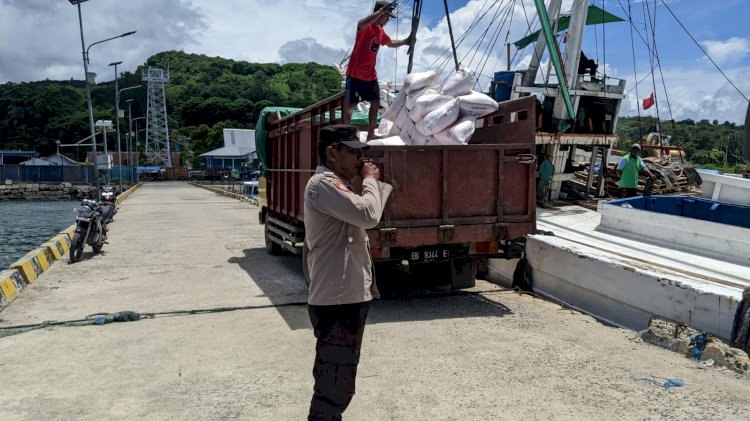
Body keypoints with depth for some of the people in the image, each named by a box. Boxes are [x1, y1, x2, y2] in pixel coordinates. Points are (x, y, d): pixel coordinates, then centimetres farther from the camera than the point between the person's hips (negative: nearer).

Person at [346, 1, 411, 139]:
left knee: (375, 104, 8)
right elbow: (364, 24, -39)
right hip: (355, 74, -8)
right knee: (351, 106, -5)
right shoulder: (364, 27, -12)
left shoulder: (381, 32, 12)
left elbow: (391, 44, 32)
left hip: (371, 75, 8)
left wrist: (405, 41, 15)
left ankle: (370, 135, 19)